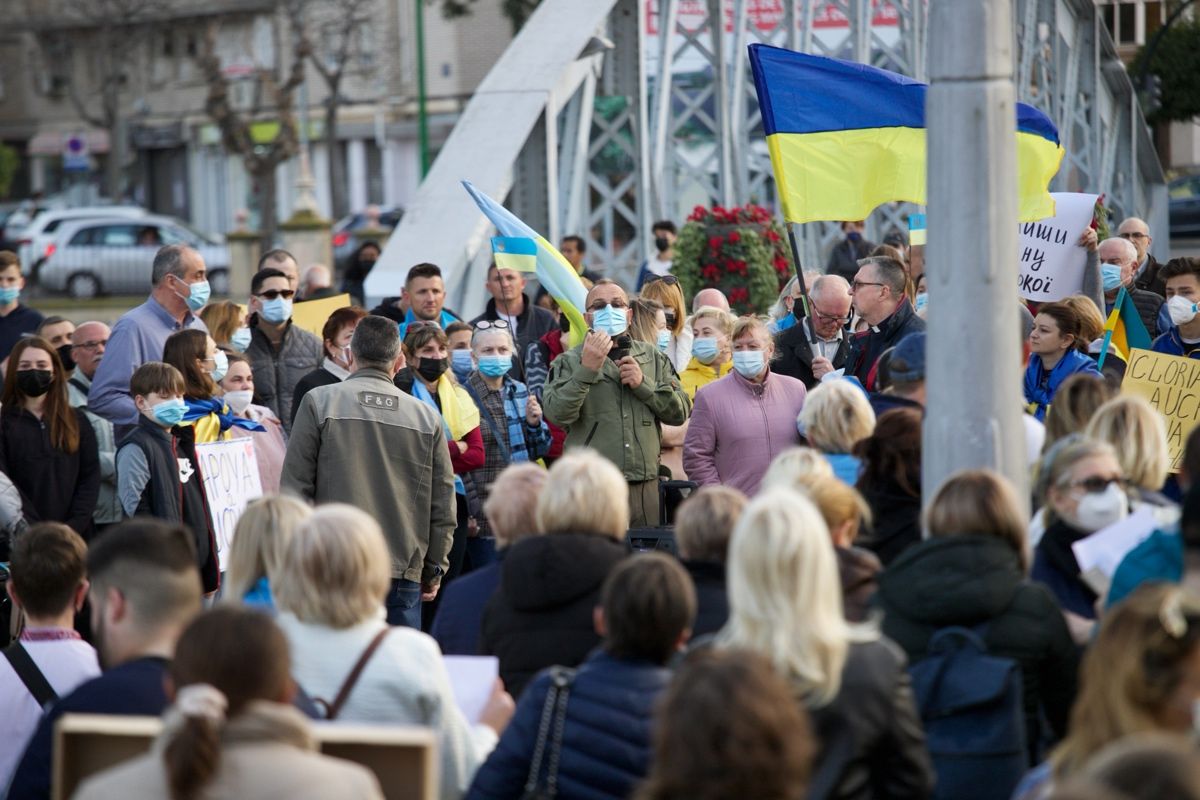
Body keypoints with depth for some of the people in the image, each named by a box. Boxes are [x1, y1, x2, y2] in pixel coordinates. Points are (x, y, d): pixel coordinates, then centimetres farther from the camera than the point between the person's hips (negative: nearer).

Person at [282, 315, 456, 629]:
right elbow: (443, 506, 9)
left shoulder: (318, 402, 0)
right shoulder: (427, 418, 7)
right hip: (404, 573, 2)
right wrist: (434, 568, 20)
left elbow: (295, 486, -1)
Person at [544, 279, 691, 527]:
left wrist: (644, 385, -5)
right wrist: (586, 370, -19)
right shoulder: (569, 362, 5)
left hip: (645, 487, 3)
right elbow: (556, 414, -11)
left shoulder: (653, 358, 15)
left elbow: (680, 411, 8)